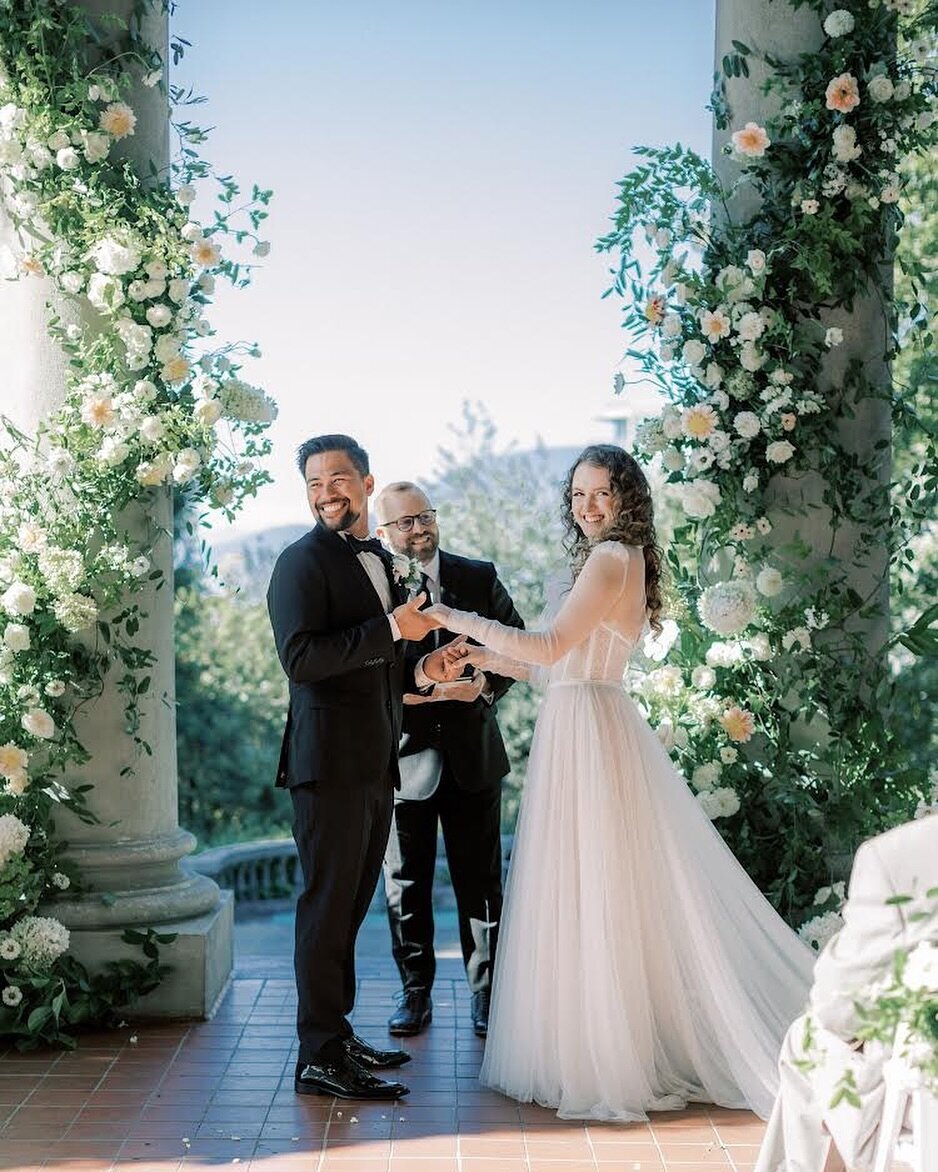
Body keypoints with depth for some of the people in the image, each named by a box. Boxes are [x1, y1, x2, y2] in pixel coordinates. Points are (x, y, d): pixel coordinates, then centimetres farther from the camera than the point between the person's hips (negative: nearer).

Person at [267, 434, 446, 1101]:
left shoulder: (379, 561, 18)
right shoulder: (304, 562, -10)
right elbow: (300, 657, -23)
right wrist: (391, 629, -24)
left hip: (376, 764, 9)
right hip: (331, 763, -9)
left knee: (351, 905, 15)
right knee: (328, 906, -5)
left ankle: (338, 1034, 26)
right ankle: (320, 1058, 0)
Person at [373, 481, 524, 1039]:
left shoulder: (480, 578, 4)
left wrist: (485, 685, -11)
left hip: (472, 756, 1)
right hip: (403, 757, -1)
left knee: (481, 882, 7)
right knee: (406, 884, 7)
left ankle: (486, 992, 19)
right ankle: (416, 992, 21)